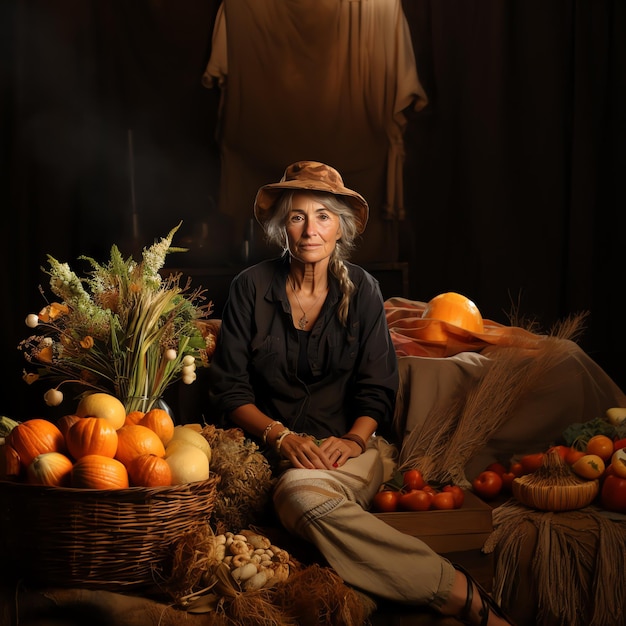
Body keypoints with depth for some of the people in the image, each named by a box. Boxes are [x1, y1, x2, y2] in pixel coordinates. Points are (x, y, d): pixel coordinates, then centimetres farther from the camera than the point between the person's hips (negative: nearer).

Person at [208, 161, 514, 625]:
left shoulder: (361, 291, 3)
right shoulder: (251, 288, 1)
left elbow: (377, 392, 4)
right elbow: (229, 388, 0)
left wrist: (354, 438, -16)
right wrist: (280, 436, -15)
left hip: (350, 443, -1)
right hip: (272, 444, 1)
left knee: (300, 492, -36)